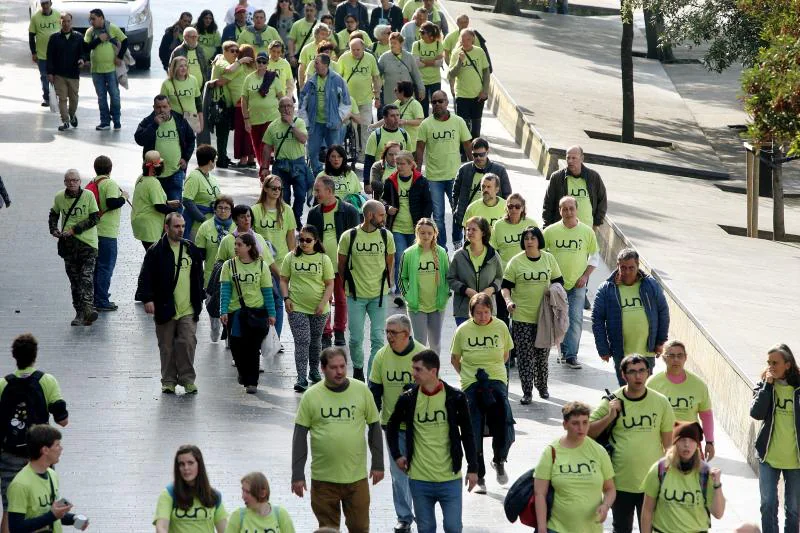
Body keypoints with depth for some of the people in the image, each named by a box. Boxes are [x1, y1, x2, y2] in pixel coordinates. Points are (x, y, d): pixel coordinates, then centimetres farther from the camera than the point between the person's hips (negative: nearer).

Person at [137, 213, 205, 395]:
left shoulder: (191, 249, 10)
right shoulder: (156, 251, -3)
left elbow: (198, 276, 20)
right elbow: (145, 277, -5)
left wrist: (199, 298, 17)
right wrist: (148, 299, -15)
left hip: (188, 309, 2)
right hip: (165, 309, -2)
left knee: (188, 343, -8)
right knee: (167, 346, 6)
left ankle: (187, 378, 2)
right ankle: (169, 381, 16)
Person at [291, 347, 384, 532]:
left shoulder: (361, 390, -2)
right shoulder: (311, 396, -4)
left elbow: (374, 426, 7)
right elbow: (300, 436, 0)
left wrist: (378, 464, 6)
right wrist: (297, 475, -3)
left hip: (356, 477, 0)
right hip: (323, 479, 0)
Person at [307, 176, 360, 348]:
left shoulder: (349, 211, -5)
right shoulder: (314, 213, 4)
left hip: (342, 265, -2)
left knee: (341, 300, 10)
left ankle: (339, 332, 24)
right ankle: (325, 334, 11)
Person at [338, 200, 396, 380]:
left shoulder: (386, 236, -1)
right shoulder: (348, 237, -7)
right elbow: (342, 265, 5)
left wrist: (387, 283, 7)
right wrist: (349, 285, 9)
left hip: (379, 295, 1)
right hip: (356, 296, -1)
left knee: (378, 339, -3)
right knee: (356, 339, 4)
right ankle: (358, 368, 32)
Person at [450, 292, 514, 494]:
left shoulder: (500, 327, 2)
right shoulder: (463, 330, -2)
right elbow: (454, 359, 10)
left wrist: (492, 370, 6)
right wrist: (468, 375, 1)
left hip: (497, 381, 0)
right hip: (471, 386, 0)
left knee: (504, 429, -13)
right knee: (473, 434, -1)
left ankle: (499, 461, 18)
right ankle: (479, 477, 13)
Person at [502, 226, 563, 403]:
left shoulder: (548, 259, 7)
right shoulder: (516, 261, -1)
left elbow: (559, 281, 16)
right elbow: (506, 286, 0)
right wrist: (508, 301, -19)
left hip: (544, 315, 2)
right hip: (522, 317, -2)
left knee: (542, 354, 8)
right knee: (524, 355, -3)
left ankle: (542, 386, 27)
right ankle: (527, 392, 4)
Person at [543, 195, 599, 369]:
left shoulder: (587, 231, 0)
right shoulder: (550, 231, -1)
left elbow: (594, 257, 9)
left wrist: (585, 276, -3)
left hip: (577, 284, -1)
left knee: (576, 319, -12)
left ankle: (571, 355, -10)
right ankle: (564, 351, 23)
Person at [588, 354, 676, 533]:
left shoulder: (660, 402, -2)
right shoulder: (611, 402, -5)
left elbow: (668, 442, 4)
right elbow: (588, 432, -3)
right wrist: (609, 417, -18)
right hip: (621, 483, 0)